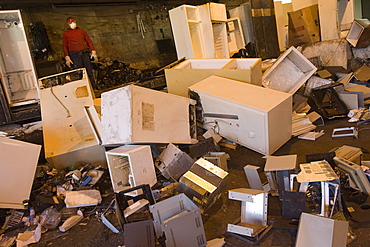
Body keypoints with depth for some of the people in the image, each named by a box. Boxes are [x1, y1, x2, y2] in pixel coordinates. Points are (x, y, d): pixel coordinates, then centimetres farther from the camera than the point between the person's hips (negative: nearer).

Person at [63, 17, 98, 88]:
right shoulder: (66, 34, 14)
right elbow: (65, 46, 10)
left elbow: (89, 41, 16)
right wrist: (67, 57, -2)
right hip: (75, 55, -2)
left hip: (85, 53, 2)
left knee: (89, 71, -1)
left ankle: (93, 88, 3)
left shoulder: (82, 31, 20)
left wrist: (93, 51, 3)